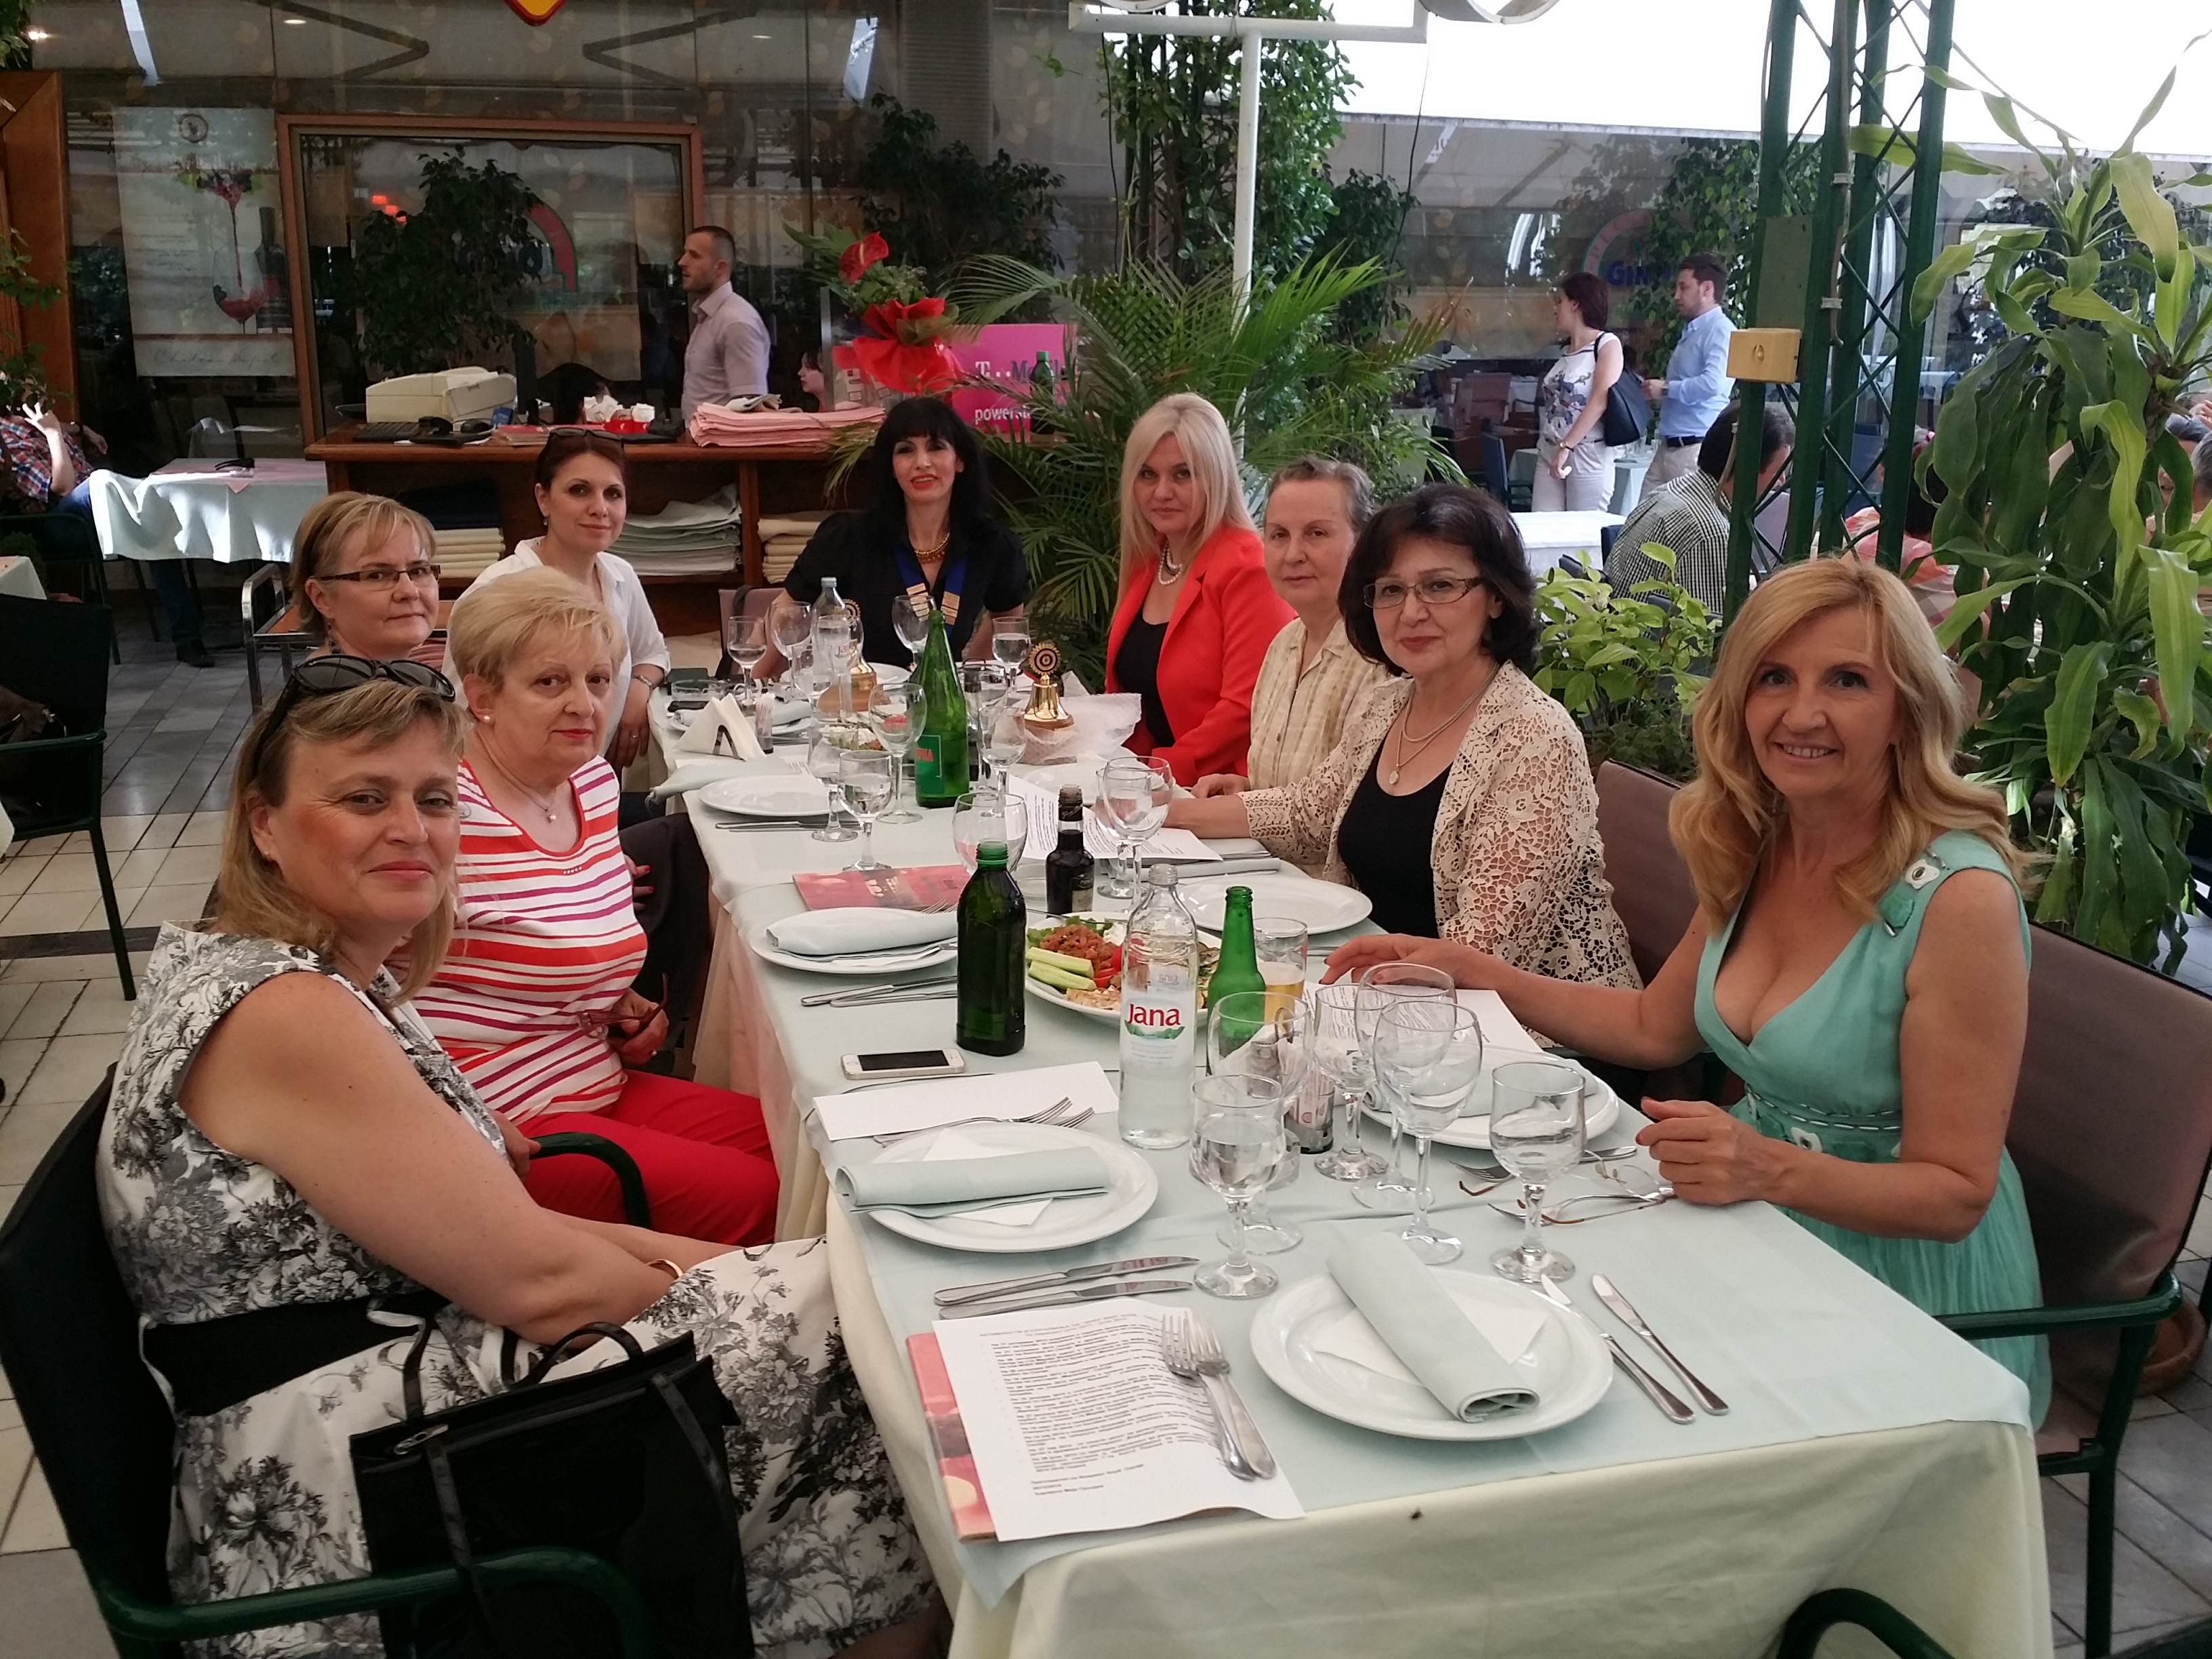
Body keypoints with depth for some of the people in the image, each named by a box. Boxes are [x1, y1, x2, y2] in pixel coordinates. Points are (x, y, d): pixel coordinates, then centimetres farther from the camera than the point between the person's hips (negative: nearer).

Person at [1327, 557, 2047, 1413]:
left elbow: (1955, 1192, -18)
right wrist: (1473, 970, 7)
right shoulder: (1752, 852, 0)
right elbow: (1655, 1027, 15)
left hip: (1902, 1289, -6)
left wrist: (1769, 1168, -34)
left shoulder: (1958, 897, -21)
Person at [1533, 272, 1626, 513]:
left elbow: (1599, 402, -15)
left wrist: (1566, 447, -21)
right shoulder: (1565, 351, 16)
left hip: (1587, 455, -7)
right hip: (1549, 454, 7)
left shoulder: (1607, 344, -4)